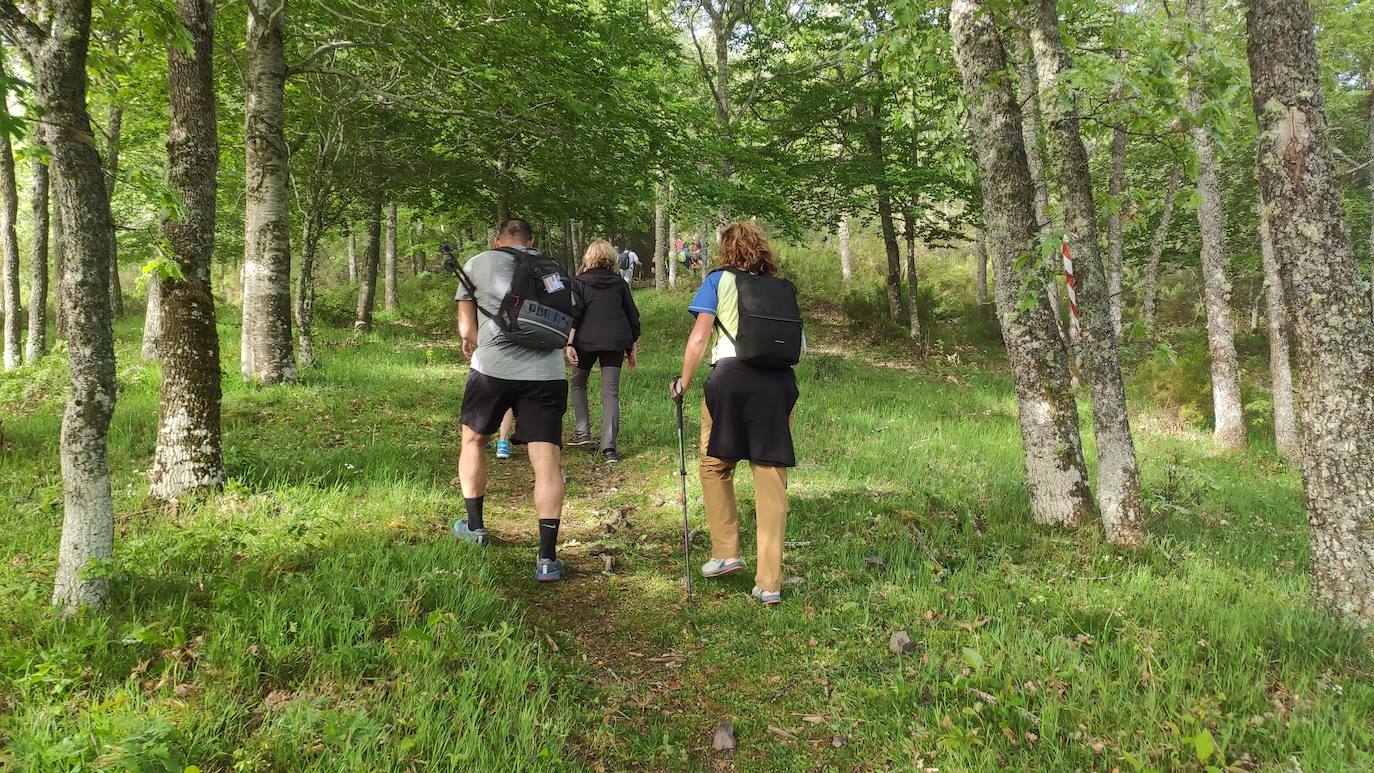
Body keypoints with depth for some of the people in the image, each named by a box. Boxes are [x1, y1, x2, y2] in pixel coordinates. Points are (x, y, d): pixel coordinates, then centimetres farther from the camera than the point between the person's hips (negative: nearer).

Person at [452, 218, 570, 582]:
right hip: (547, 372, 1)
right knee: (548, 461, 1)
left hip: (493, 368, -1)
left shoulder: (477, 264, 10)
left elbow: (466, 329, 10)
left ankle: (474, 526, 32)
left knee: (473, 438, 24)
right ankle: (547, 558, -2)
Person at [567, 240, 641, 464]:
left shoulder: (579, 282, 4)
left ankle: (582, 432, 14)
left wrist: (569, 344, -10)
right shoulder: (620, 283, 11)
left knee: (578, 384, 21)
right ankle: (609, 447, -6)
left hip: (586, 341, -2)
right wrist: (631, 348, 19)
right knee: (611, 392, 1)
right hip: (615, 342, 2)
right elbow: (632, 315, 12)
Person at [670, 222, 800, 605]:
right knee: (771, 480, 4)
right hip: (779, 383, 3)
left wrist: (683, 382, 13)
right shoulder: (781, 288, 20)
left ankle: (726, 552, 15)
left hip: (731, 376, -3)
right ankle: (769, 583, 6)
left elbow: (699, 337, 2)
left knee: (715, 465, 18)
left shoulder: (719, 279, 10)